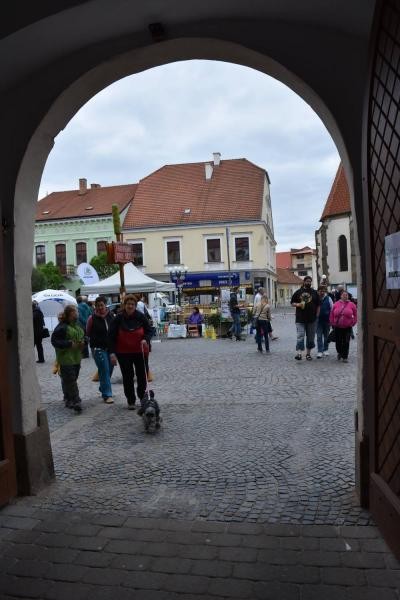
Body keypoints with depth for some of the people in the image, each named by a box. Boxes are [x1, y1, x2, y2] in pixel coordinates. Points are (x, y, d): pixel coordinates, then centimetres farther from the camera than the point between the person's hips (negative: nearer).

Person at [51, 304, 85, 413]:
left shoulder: (78, 324, 11)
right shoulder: (62, 326, -13)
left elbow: (82, 336, 24)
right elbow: (54, 341, -15)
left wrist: (82, 342, 2)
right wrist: (69, 344, -21)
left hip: (76, 357, 7)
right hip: (66, 358, -7)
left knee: (68, 379, 16)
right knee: (70, 380, -9)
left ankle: (68, 399, 28)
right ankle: (76, 402, -9)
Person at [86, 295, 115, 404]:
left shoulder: (111, 316, 3)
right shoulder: (92, 318, -6)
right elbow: (88, 334, 4)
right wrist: (93, 346, 1)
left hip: (110, 347, 4)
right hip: (98, 349, -4)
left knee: (110, 369, 12)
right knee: (104, 370, -7)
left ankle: (103, 389, 33)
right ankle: (107, 395, -2)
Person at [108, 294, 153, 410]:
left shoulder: (140, 317, -7)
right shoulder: (118, 319, -8)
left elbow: (149, 331, 4)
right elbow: (111, 337, -5)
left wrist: (145, 339, -17)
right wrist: (112, 352, -12)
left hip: (140, 352, 1)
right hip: (123, 353, 0)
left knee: (142, 375, 6)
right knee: (127, 377, 6)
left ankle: (143, 398, 26)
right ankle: (131, 401, 18)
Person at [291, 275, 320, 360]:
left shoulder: (314, 292, 8)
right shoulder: (298, 292, 5)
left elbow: (318, 305, 9)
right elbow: (292, 303, 9)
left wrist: (317, 315, 1)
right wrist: (297, 304, -12)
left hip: (312, 319, 2)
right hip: (300, 319, -2)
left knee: (311, 337, 9)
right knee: (300, 336, -11)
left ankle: (308, 353, 21)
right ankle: (298, 353, -17)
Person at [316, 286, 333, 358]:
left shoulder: (328, 299, 1)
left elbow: (332, 309, 3)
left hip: (327, 320, 1)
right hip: (319, 320, -1)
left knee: (326, 336, 12)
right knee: (319, 336, -3)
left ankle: (325, 350, 24)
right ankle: (320, 351, -1)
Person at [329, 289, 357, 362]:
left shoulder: (351, 304, -1)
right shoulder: (336, 304, 1)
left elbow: (355, 315, 4)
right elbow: (332, 315, 7)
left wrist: (353, 323, -2)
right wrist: (332, 323, 3)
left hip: (347, 327, -1)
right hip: (337, 327, 1)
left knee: (346, 342, 1)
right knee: (338, 341, 8)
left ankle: (345, 357, 10)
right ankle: (339, 352, 34)